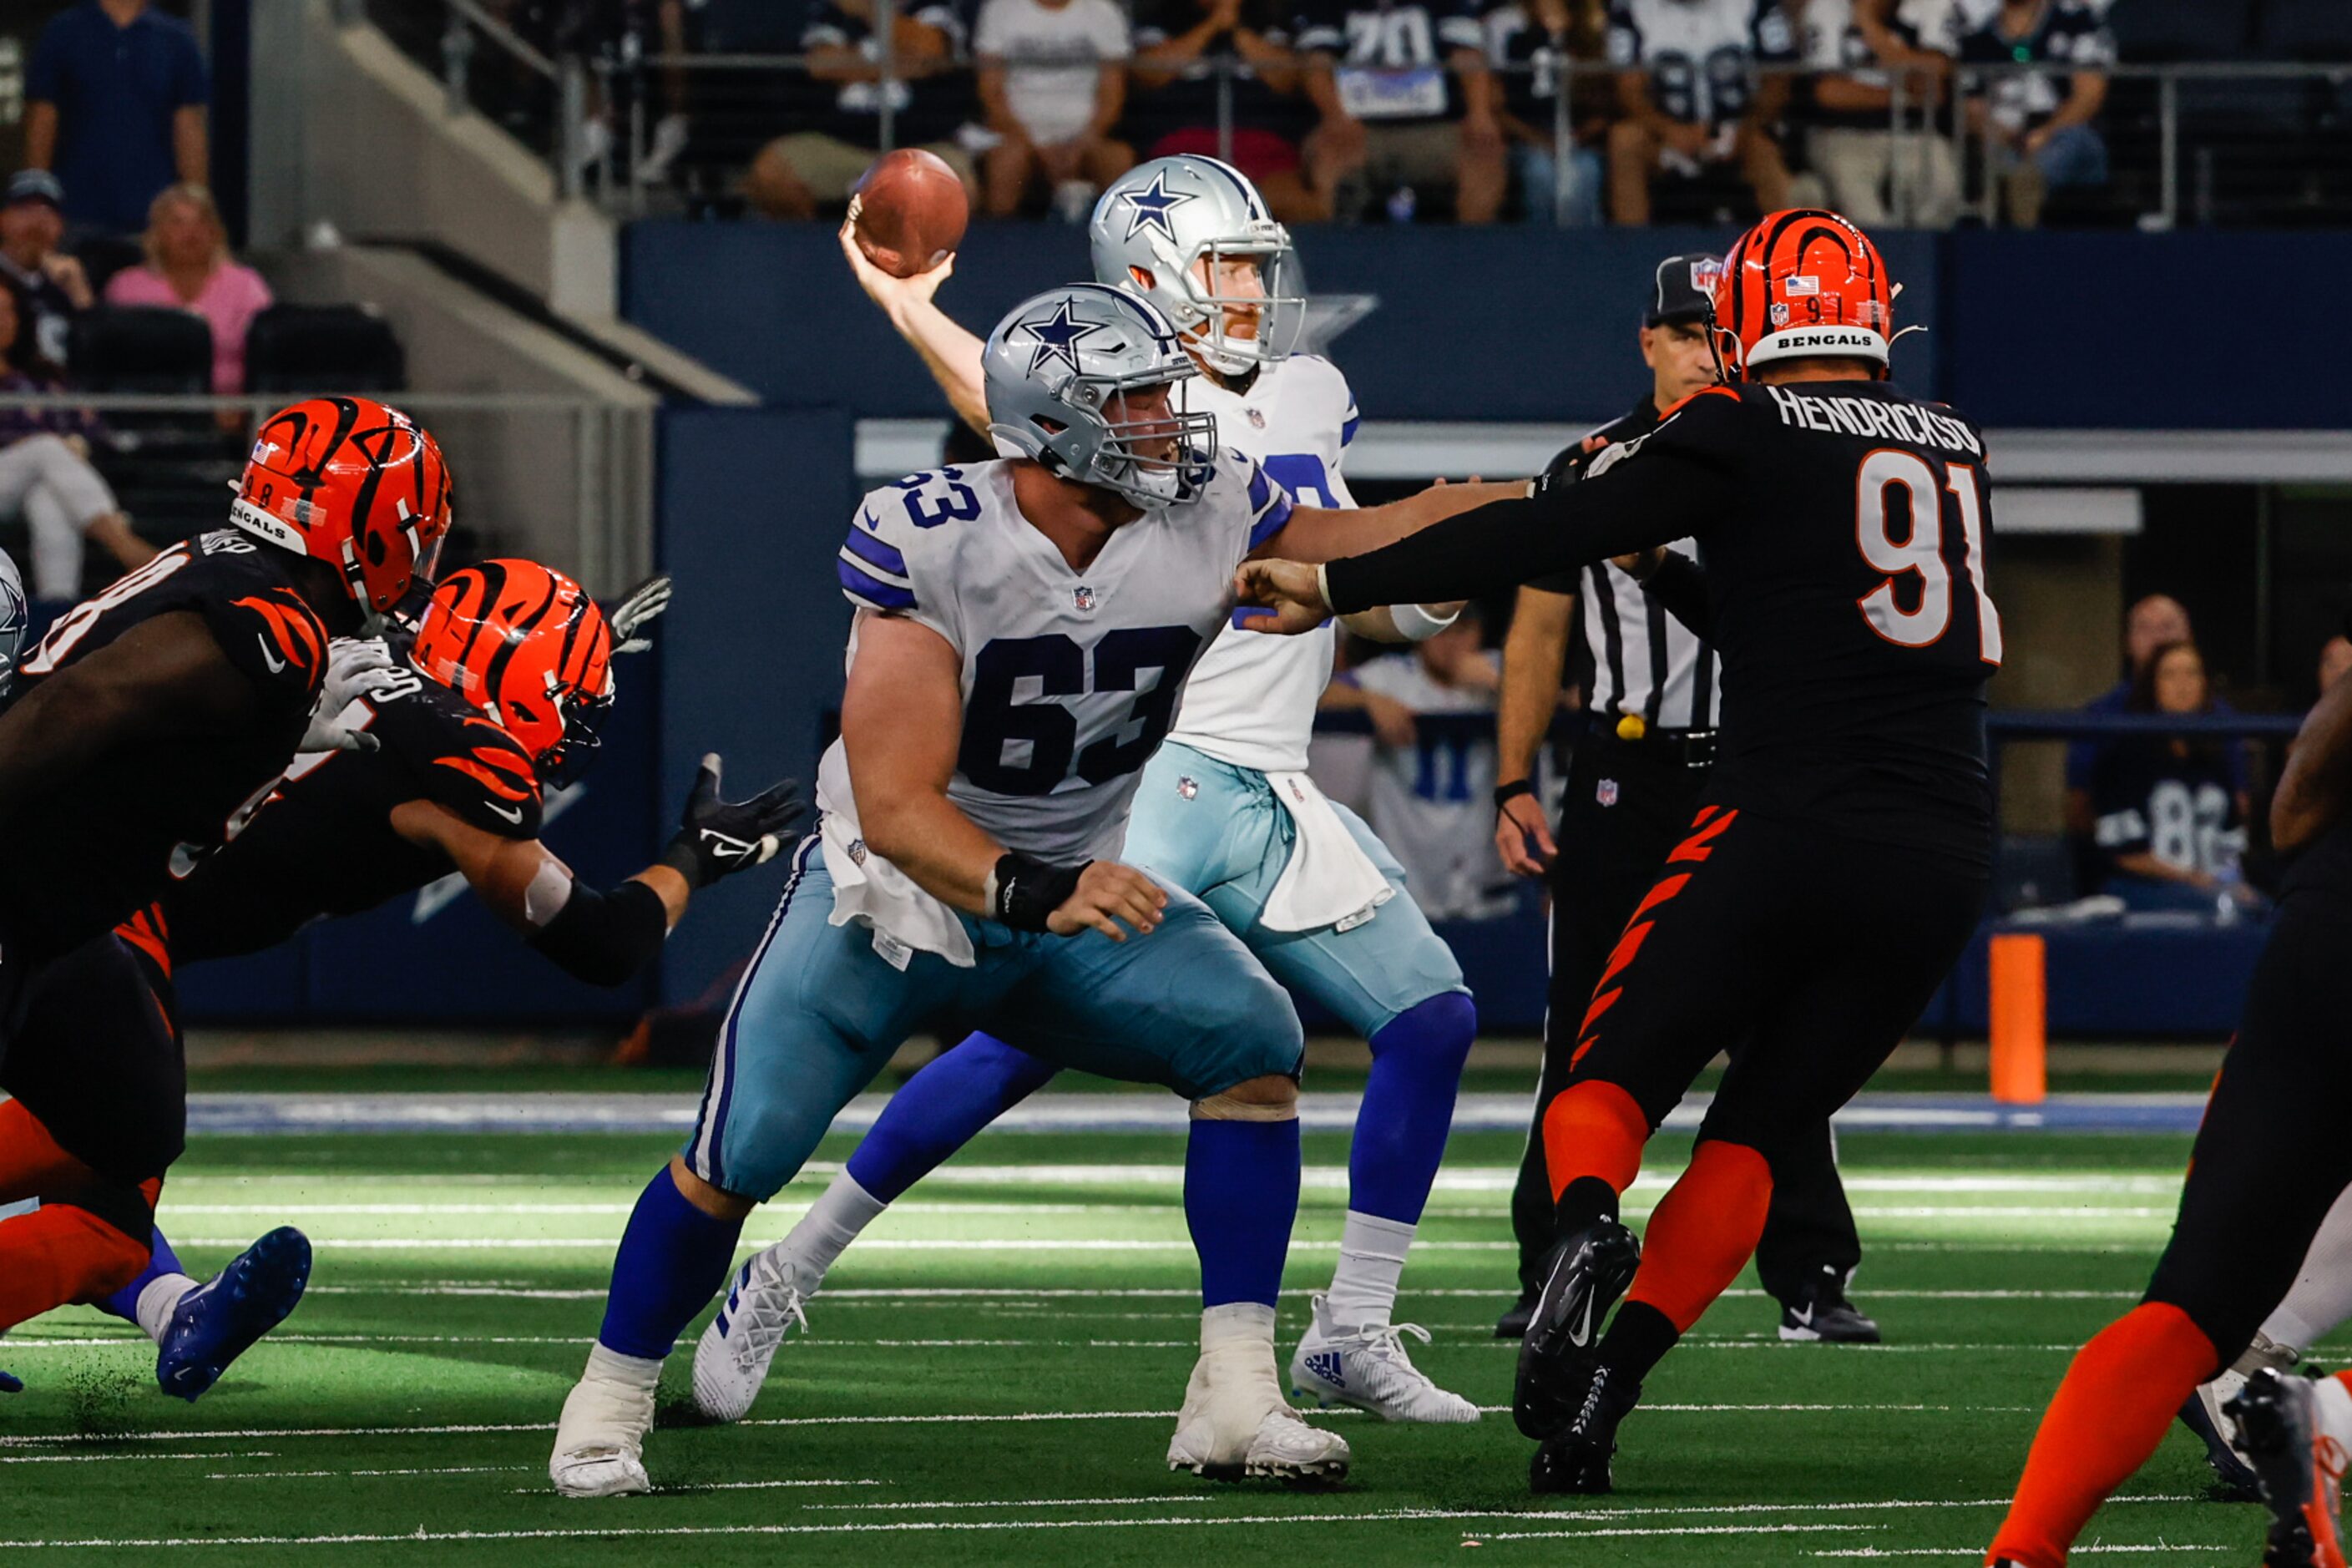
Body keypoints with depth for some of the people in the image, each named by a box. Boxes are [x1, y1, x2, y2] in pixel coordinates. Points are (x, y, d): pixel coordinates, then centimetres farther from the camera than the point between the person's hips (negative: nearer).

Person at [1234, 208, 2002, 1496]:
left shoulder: (1747, 438, -1)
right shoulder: (1953, 451, 17)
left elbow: (1545, 535, -5)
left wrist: (1338, 587, -2)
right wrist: (1675, 572, 33)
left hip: (1788, 822, -5)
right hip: (1942, 855, 5)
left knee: (1612, 1082, 6)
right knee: (1759, 1129, 13)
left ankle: (1586, 1231, -29)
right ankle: (1596, 1398, -1)